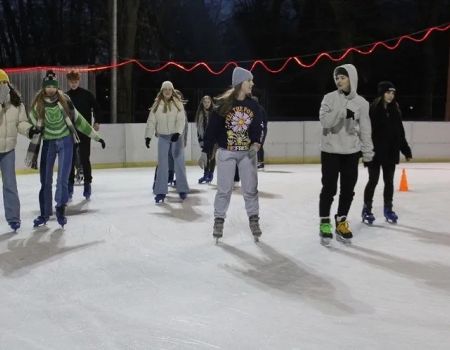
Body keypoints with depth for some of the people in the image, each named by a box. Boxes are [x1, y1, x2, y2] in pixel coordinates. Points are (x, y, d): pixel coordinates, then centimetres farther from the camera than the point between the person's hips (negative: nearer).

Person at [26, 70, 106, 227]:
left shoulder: (64, 100, -7)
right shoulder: (38, 105, -7)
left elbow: (78, 120, 1)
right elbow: (34, 129, -2)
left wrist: (96, 136, 3)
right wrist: (32, 155, -1)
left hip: (66, 142, -1)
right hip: (48, 143, 1)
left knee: (62, 179, -5)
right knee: (45, 181, 5)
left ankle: (61, 209, 14)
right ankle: (44, 213, 20)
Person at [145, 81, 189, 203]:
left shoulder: (178, 103, -4)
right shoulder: (157, 104, 1)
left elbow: (181, 119, -11)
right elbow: (151, 121, 1)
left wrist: (177, 132, -24)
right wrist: (148, 136, -6)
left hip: (176, 136, -1)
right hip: (163, 137, 1)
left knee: (179, 163, 6)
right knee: (162, 164, 2)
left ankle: (182, 189, 18)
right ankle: (161, 191, 7)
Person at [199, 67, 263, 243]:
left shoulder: (253, 106, -2)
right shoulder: (224, 104, -11)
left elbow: (257, 128, 2)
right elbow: (212, 129, -8)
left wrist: (255, 145, -18)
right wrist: (205, 152, -8)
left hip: (247, 153, 3)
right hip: (226, 152, -3)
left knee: (250, 188, 7)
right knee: (224, 189, 4)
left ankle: (254, 220, 20)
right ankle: (218, 221, 18)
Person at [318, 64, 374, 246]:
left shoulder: (361, 102, 2)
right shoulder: (329, 98, -4)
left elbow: (365, 129, 5)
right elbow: (324, 121, -16)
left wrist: (368, 152, 4)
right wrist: (342, 113, -29)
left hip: (352, 152, 3)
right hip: (330, 151, -3)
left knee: (348, 189, 8)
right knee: (329, 189, 0)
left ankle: (341, 222, 23)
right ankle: (324, 224, 12)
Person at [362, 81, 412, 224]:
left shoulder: (395, 110, 5)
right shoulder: (373, 109, -12)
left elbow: (400, 133, 11)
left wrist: (406, 150, 12)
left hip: (391, 152, 5)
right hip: (375, 152, -5)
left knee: (389, 181, 12)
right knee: (373, 181, 3)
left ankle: (388, 209, 26)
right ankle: (367, 210, 17)